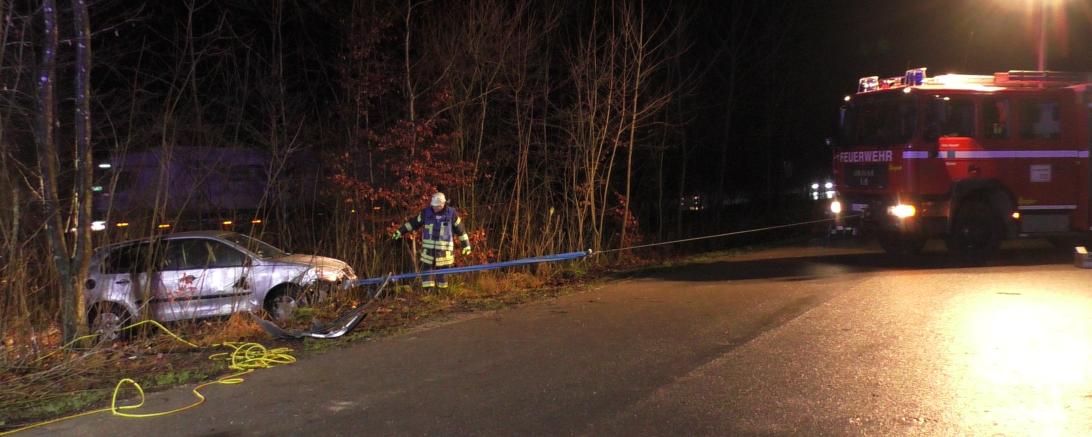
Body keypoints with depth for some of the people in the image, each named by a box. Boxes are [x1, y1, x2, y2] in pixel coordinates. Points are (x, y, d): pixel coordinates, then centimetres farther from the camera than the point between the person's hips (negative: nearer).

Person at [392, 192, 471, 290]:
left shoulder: (452, 214, -4)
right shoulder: (426, 213, 1)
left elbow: (460, 230, 5)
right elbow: (413, 223, 12)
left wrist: (466, 245, 8)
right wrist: (400, 231, 13)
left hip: (444, 250, -2)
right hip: (428, 250, 2)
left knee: (443, 274, 3)